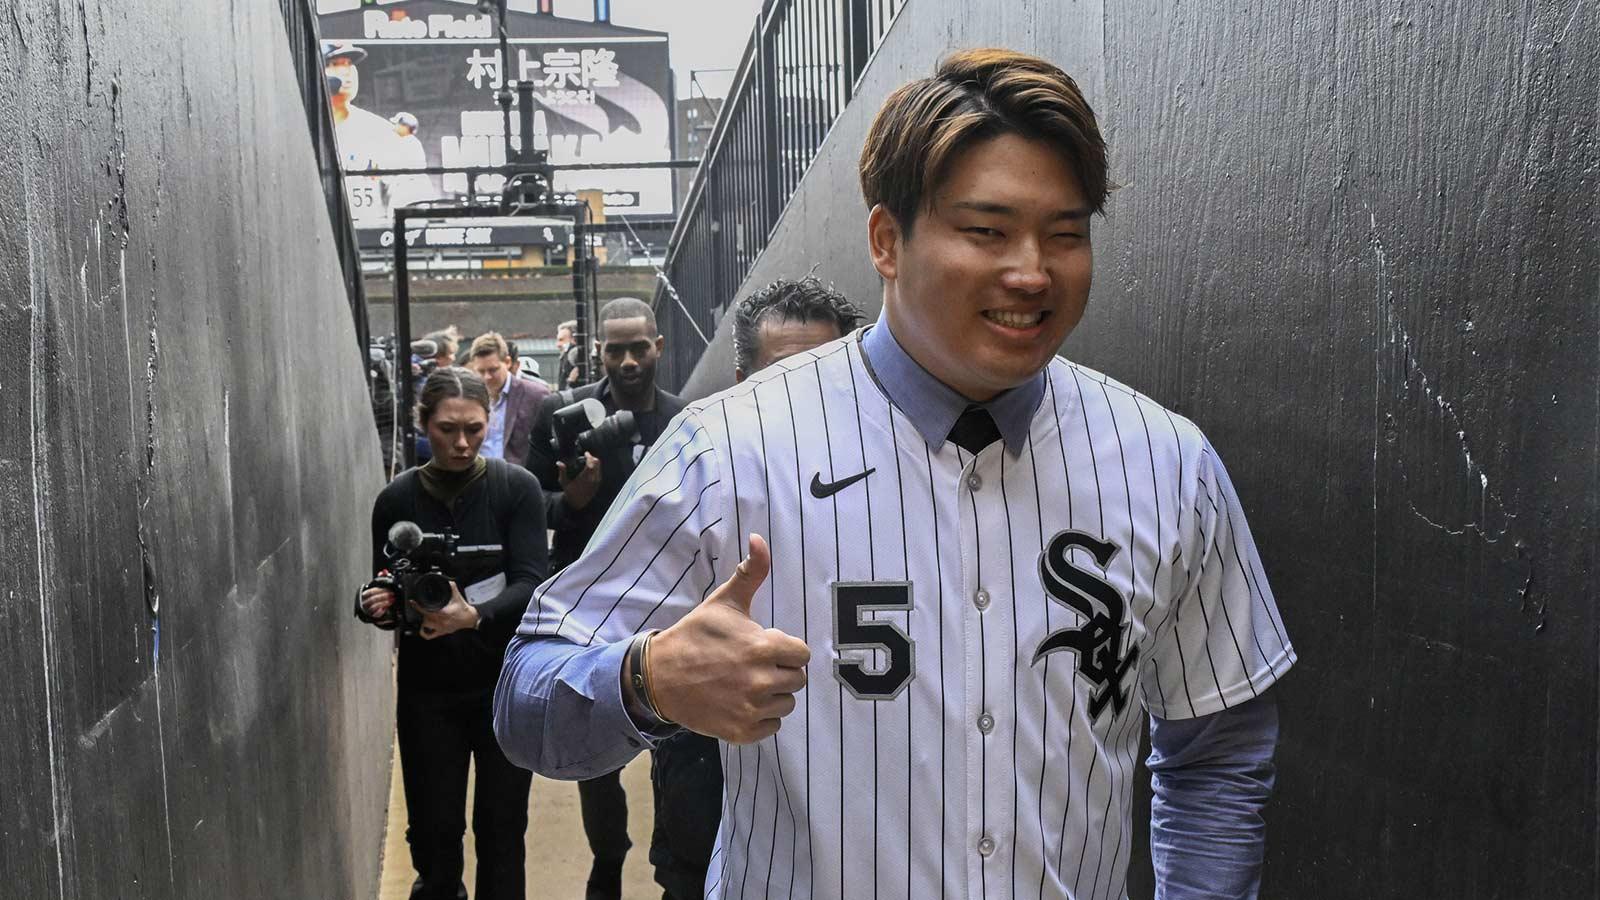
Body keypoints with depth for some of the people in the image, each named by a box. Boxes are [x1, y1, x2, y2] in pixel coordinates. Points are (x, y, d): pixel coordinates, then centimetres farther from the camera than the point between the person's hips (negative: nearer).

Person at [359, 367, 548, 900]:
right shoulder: (398, 499, -2)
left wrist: (474, 616, -32)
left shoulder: (516, 488, -7)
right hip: (427, 688, 1)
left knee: (501, 831, 5)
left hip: (506, 683, -1)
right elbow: (387, 596, 5)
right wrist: (376, 606, -18)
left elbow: (531, 585, -15)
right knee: (434, 833, 6)